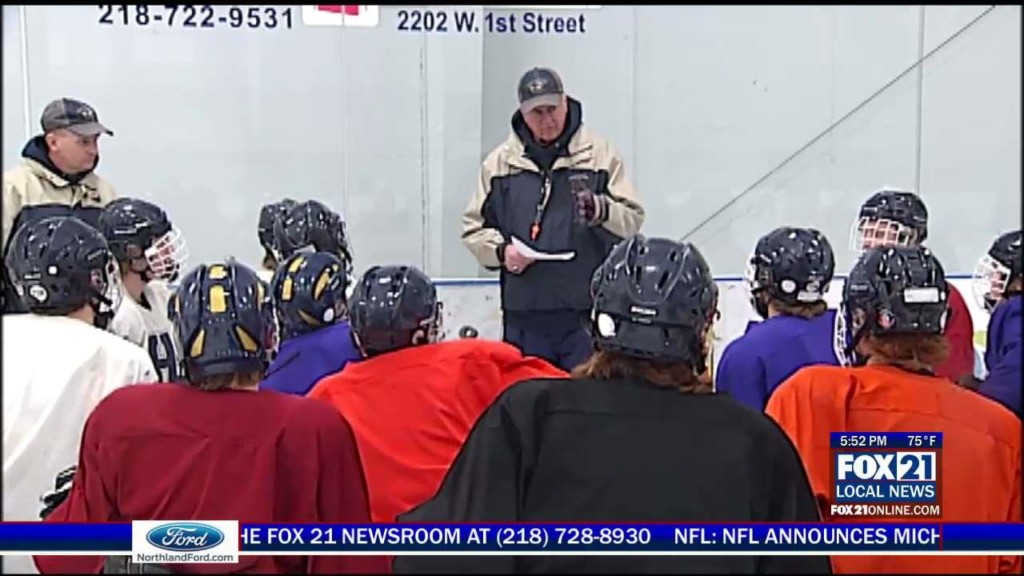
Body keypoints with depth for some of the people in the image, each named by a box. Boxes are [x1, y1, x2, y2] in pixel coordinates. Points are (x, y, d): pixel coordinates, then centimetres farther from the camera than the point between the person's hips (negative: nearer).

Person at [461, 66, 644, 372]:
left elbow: (632, 220, -2)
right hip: (524, 315, 2)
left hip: (586, 312, -2)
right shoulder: (500, 161, 7)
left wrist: (602, 211, -23)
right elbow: (473, 226, 11)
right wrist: (501, 250, -8)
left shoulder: (600, 153, 1)